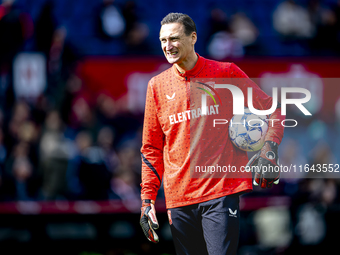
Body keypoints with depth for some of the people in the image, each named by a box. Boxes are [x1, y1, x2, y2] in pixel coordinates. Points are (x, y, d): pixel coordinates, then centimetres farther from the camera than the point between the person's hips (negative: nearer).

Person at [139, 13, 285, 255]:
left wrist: (269, 150, -9)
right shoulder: (157, 85, 11)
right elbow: (152, 148, 14)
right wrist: (147, 199, 7)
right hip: (178, 197, 3)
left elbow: (270, 109, 8)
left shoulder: (225, 73, 2)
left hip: (221, 192, -3)